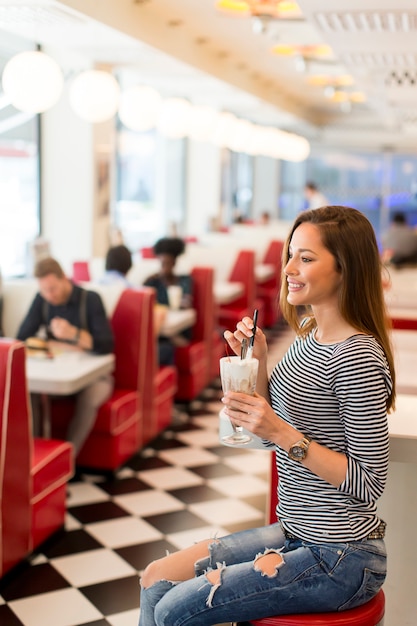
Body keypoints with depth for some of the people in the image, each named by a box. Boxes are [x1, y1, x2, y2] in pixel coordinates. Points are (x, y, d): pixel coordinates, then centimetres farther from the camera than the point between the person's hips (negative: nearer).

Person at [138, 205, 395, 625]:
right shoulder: (309, 335, 6)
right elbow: (269, 433, 11)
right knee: (156, 578, 7)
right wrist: (256, 364, -4)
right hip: (297, 534, 9)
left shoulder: (358, 357, -22)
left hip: (340, 557, -9)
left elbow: (369, 484, -21)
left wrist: (284, 434, -28)